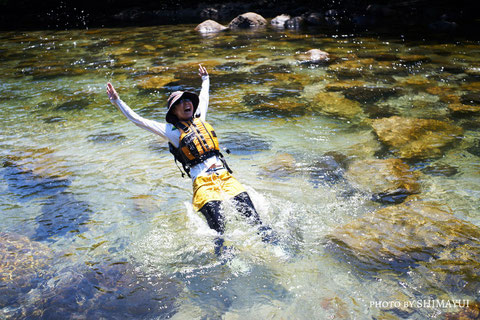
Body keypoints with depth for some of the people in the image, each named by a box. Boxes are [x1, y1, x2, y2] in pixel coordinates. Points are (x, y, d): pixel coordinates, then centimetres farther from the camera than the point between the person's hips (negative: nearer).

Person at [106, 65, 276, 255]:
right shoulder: (172, 131, 8)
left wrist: (205, 79, 56)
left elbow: (203, 99, 42)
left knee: (251, 215, -8)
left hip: (225, 176, 5)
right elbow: (137, 120, 8)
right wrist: (117, 101, 7)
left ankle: (269, 239, -5)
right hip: (203, 183, -5)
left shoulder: (200, 120, 22)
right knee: (217, 225, -21)